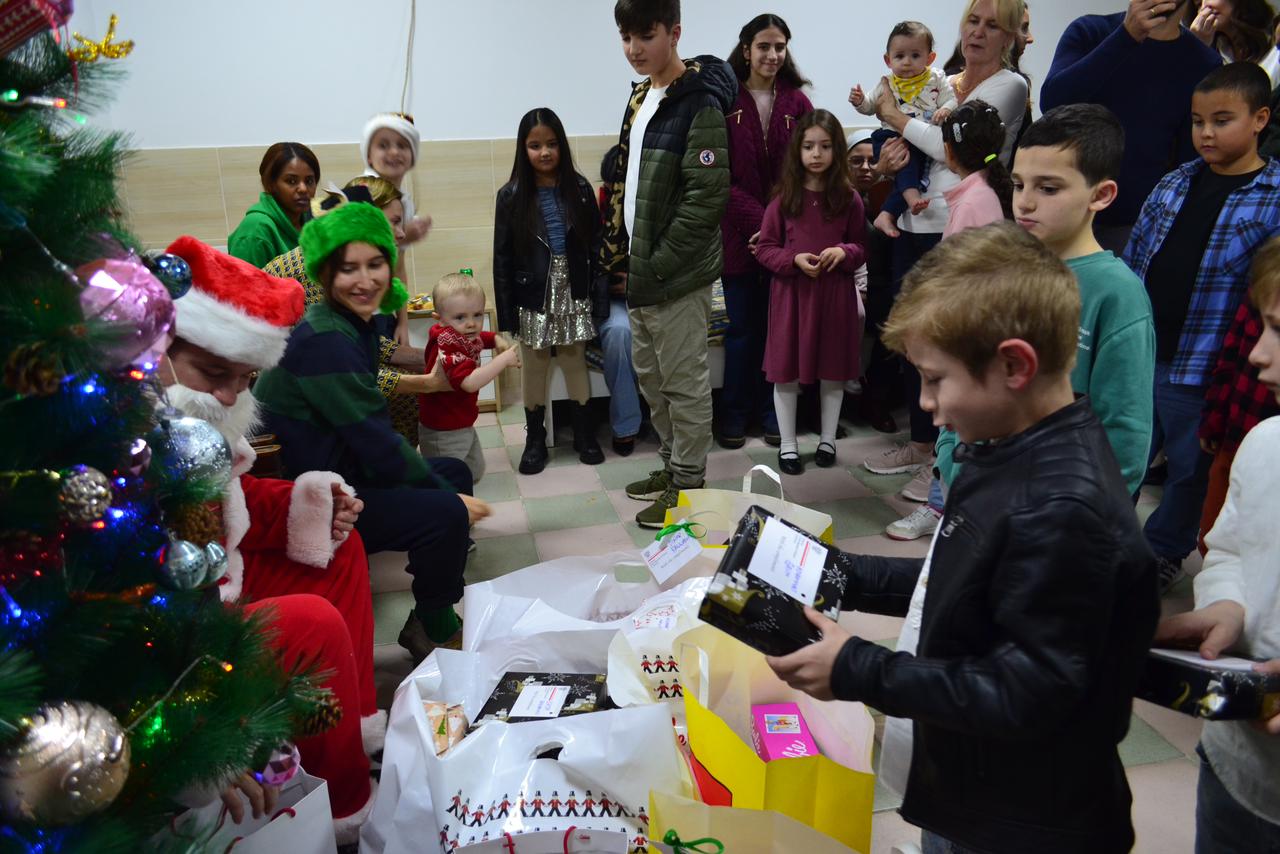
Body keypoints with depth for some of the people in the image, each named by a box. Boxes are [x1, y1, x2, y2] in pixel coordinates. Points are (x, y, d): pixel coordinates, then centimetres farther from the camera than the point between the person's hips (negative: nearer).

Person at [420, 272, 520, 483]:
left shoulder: (463, 337, 0)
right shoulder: (448, 348, -30)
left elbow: (480, 338, 26)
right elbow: (470, 382, -43)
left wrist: (498, 340, 6)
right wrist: (503, 360, -36)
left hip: (463, 425, 10)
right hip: (443, 433, -10)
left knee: (476, 471, 26)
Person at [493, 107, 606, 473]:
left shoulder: (580, 189, -1)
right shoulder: (511, 196, -3)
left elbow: (595, 248, 0)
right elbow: (503, 259, -2)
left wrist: (599, 302, -6)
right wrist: (507, 314, -6)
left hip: (572, 296, 0)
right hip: (533, 301, 0)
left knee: (576, 366, 10)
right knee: (533, 371, 8)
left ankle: (585, 435, 25)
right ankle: (535, 441, 23)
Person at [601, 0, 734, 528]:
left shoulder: (699, 104, -14)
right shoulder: (640, 99, 13)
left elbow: (708, 197, -20)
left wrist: (659, 264, -18)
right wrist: (624, 256, 13)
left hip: (677, 273, -9)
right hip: (642, 270, 9)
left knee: (684, 382, 2)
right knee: (649, 376, 17)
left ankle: (689, 485, 15)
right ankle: (672, 466, 33)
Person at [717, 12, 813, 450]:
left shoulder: (797, 102, 5)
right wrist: (758, 219, -16)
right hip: (739, 233, -2)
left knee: (777, 324, 8)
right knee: (742, 327, 4)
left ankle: (770, 410, 21)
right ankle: (734, 414, 17)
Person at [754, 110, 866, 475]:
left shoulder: (849, 198, 1)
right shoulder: (784, 198, -2)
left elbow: (862, 249, 8)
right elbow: (765, 249, 1)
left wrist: (844, 252, -14)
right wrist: (794, 259, -16)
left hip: (835, 294, 1)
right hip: (790, 292, -1)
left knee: (833, 370, 10)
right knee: (786, 369, 4)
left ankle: (828, 440, 27)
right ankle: (787, 444, 19)